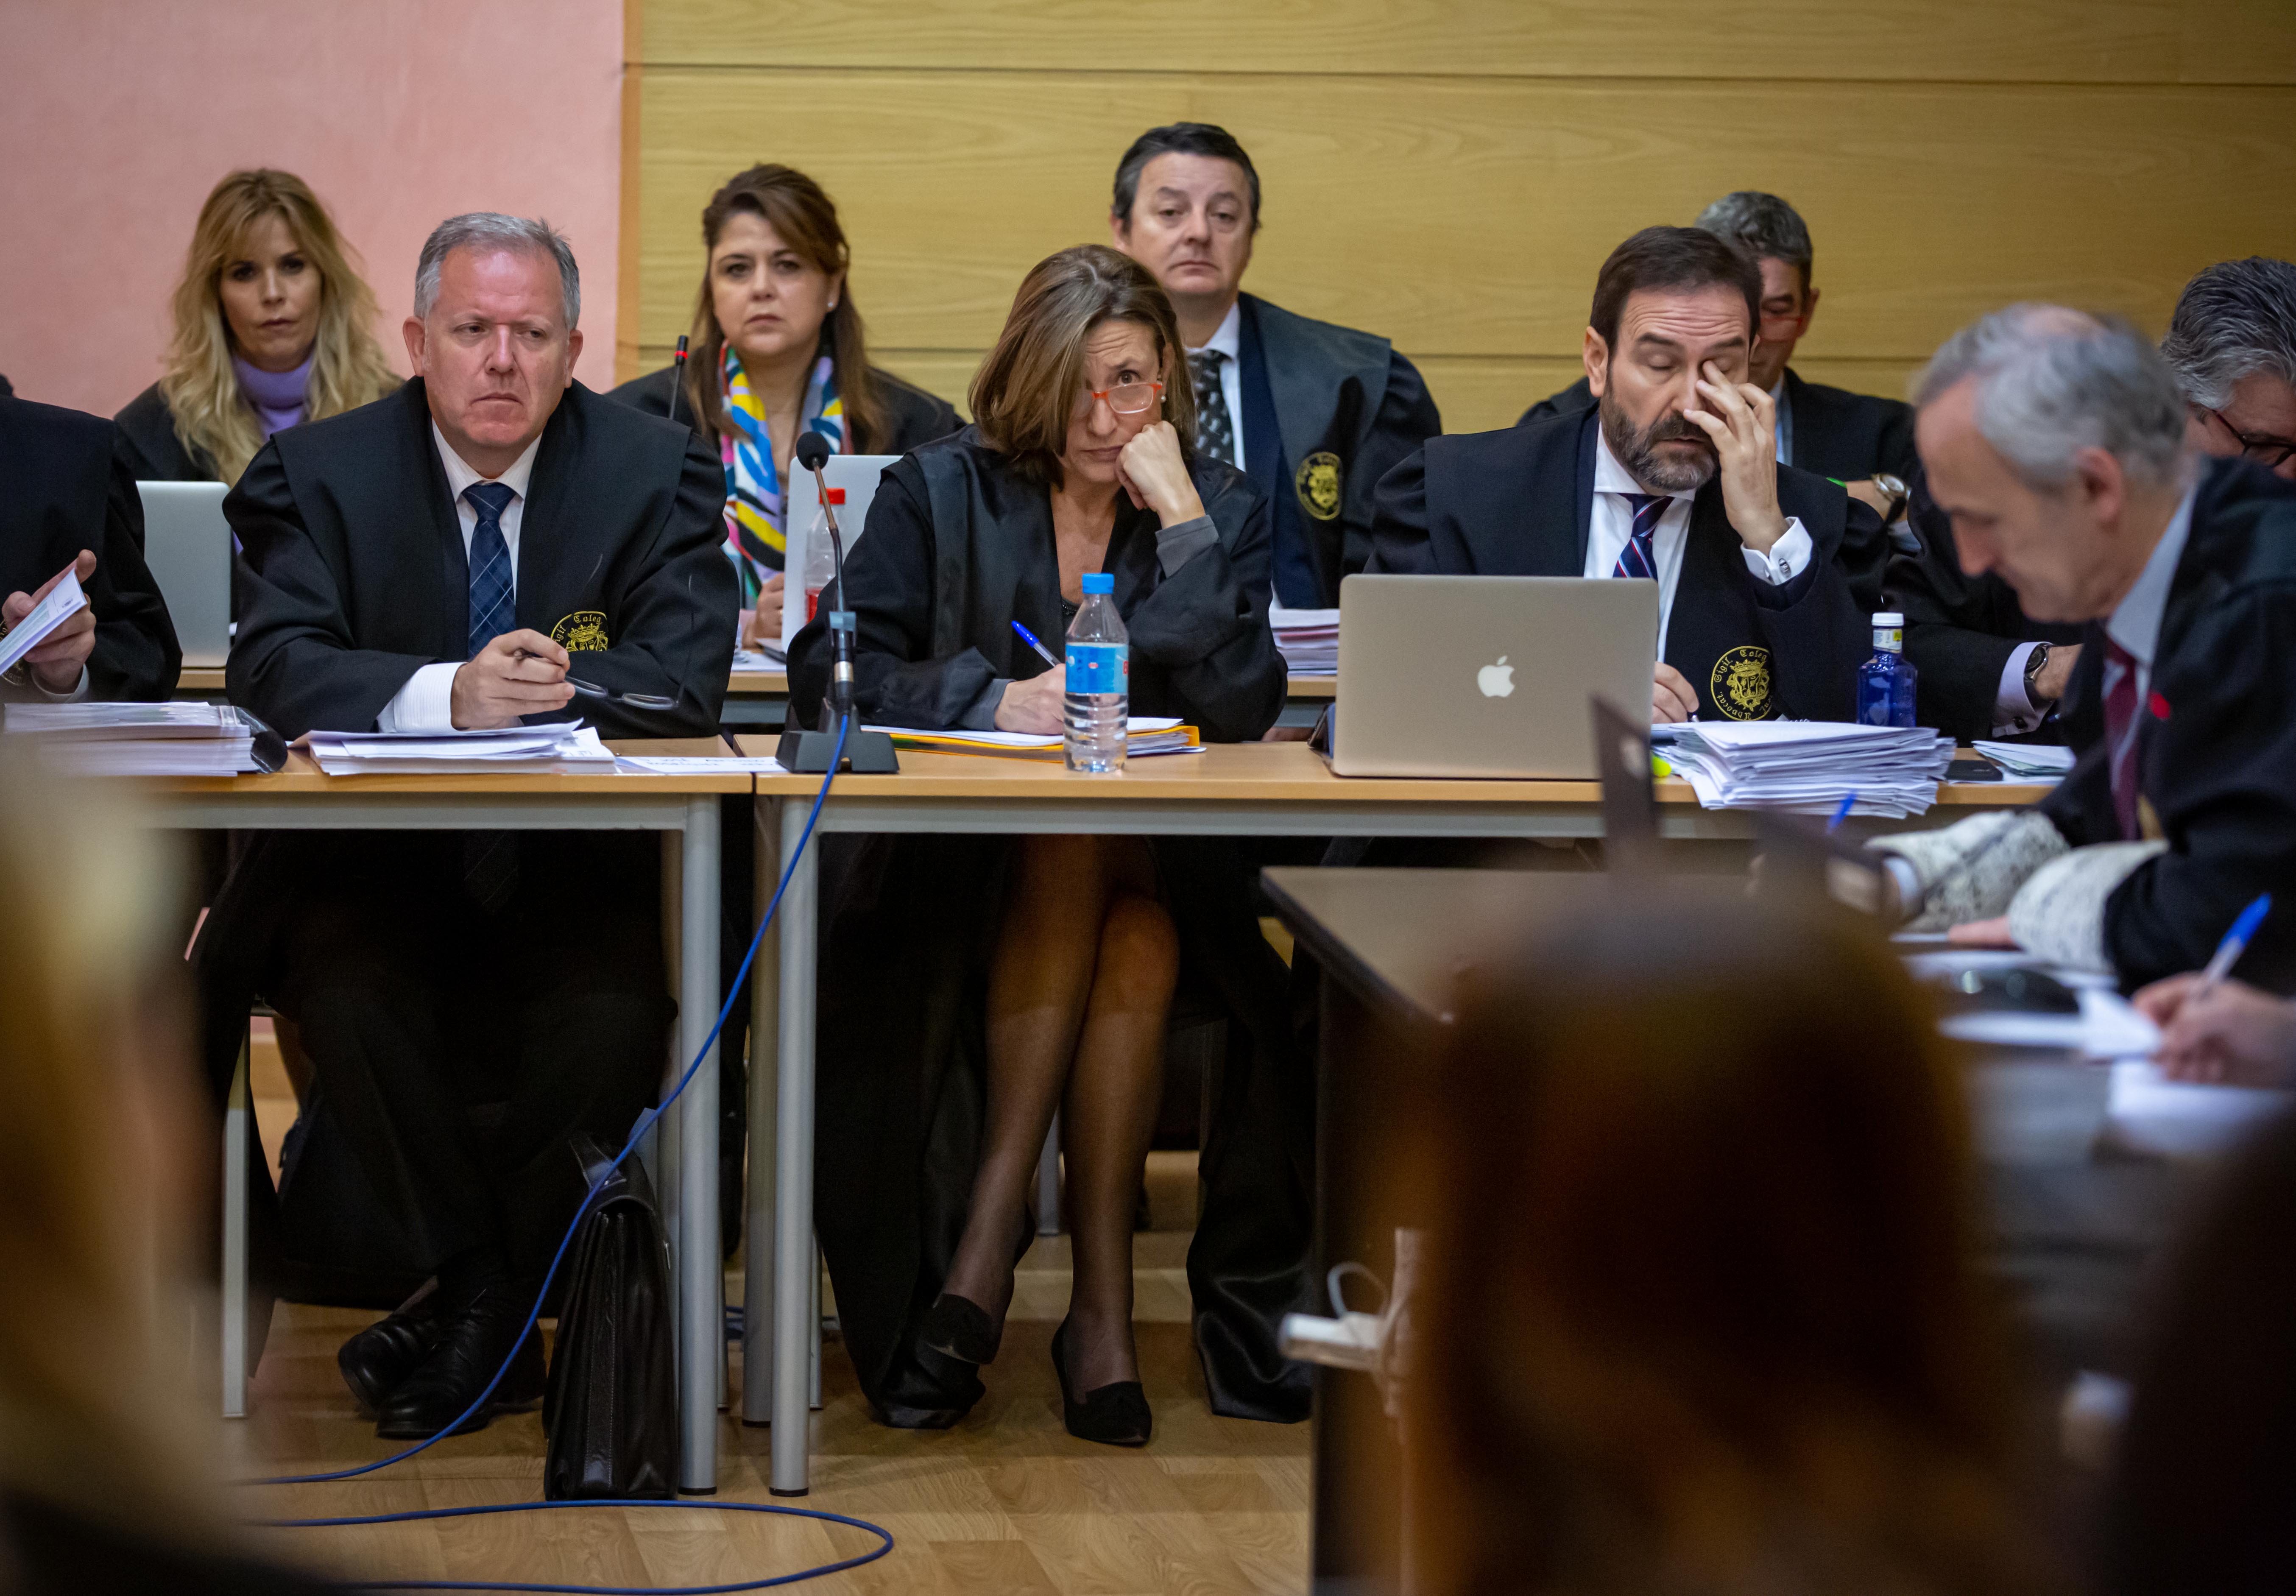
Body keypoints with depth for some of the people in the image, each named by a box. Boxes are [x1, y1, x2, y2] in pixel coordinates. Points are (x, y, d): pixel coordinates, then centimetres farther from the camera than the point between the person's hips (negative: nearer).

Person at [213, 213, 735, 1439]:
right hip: (379, 862, 0)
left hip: (581, 864, 0)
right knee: (347, 992, -32)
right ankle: (488, 1292, -12)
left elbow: (685, 678, -11)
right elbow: (273, 669, -16)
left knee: (615, 1007, -31)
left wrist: (538, 686, -25)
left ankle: (471, 1317, -9)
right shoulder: (320, 475, -1)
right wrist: (448, 694, -33)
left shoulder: (657, 474, 1)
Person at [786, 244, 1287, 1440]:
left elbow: (1242, 707, -9)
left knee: (1139, 928, -33)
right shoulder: (941, 491, 4)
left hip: (1152, 867, 1)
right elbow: (829, 671, -9)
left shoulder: (1221, 508, 7)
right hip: (959, 869, -1)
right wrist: (996, 700, -22)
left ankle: (989, 1228, -30)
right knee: (1070, 856, -33)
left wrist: (1182, 523, -13)